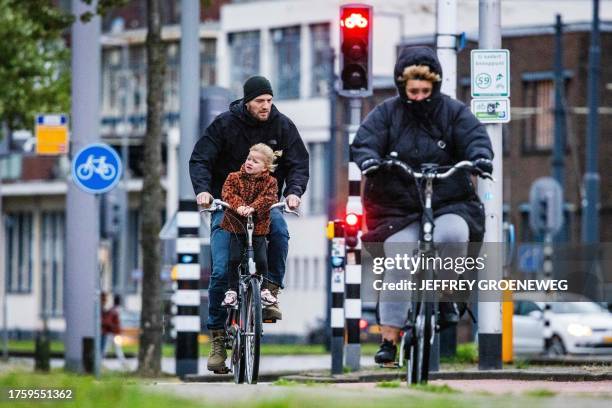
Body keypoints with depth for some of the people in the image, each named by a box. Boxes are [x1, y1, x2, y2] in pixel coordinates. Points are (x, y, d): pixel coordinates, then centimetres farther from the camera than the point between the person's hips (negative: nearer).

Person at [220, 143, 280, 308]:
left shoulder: (269, 182, 1)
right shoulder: (234, 177, 2)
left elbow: (268, 199, -14)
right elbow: (228, 193, -11)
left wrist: (253, 207, -30)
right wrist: (238, 206, -30)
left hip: (259, 227, 0)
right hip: (236, 225, 0)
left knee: (261, 259, -4)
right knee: (234, 258, -6)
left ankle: (264, 289, 14)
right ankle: (232, 290, 6)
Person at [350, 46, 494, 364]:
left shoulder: (453, 112, 3)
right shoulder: (385, 114, 3)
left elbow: (475, 138, -9)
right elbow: (364, 142, -10)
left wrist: (480, 157, -32)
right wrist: (368, 159, -34)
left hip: (449, 203, 0)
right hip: (398, 209, 0)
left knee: (453, 234, -33)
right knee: (397, 267, -13)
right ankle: (389, 339, -4)